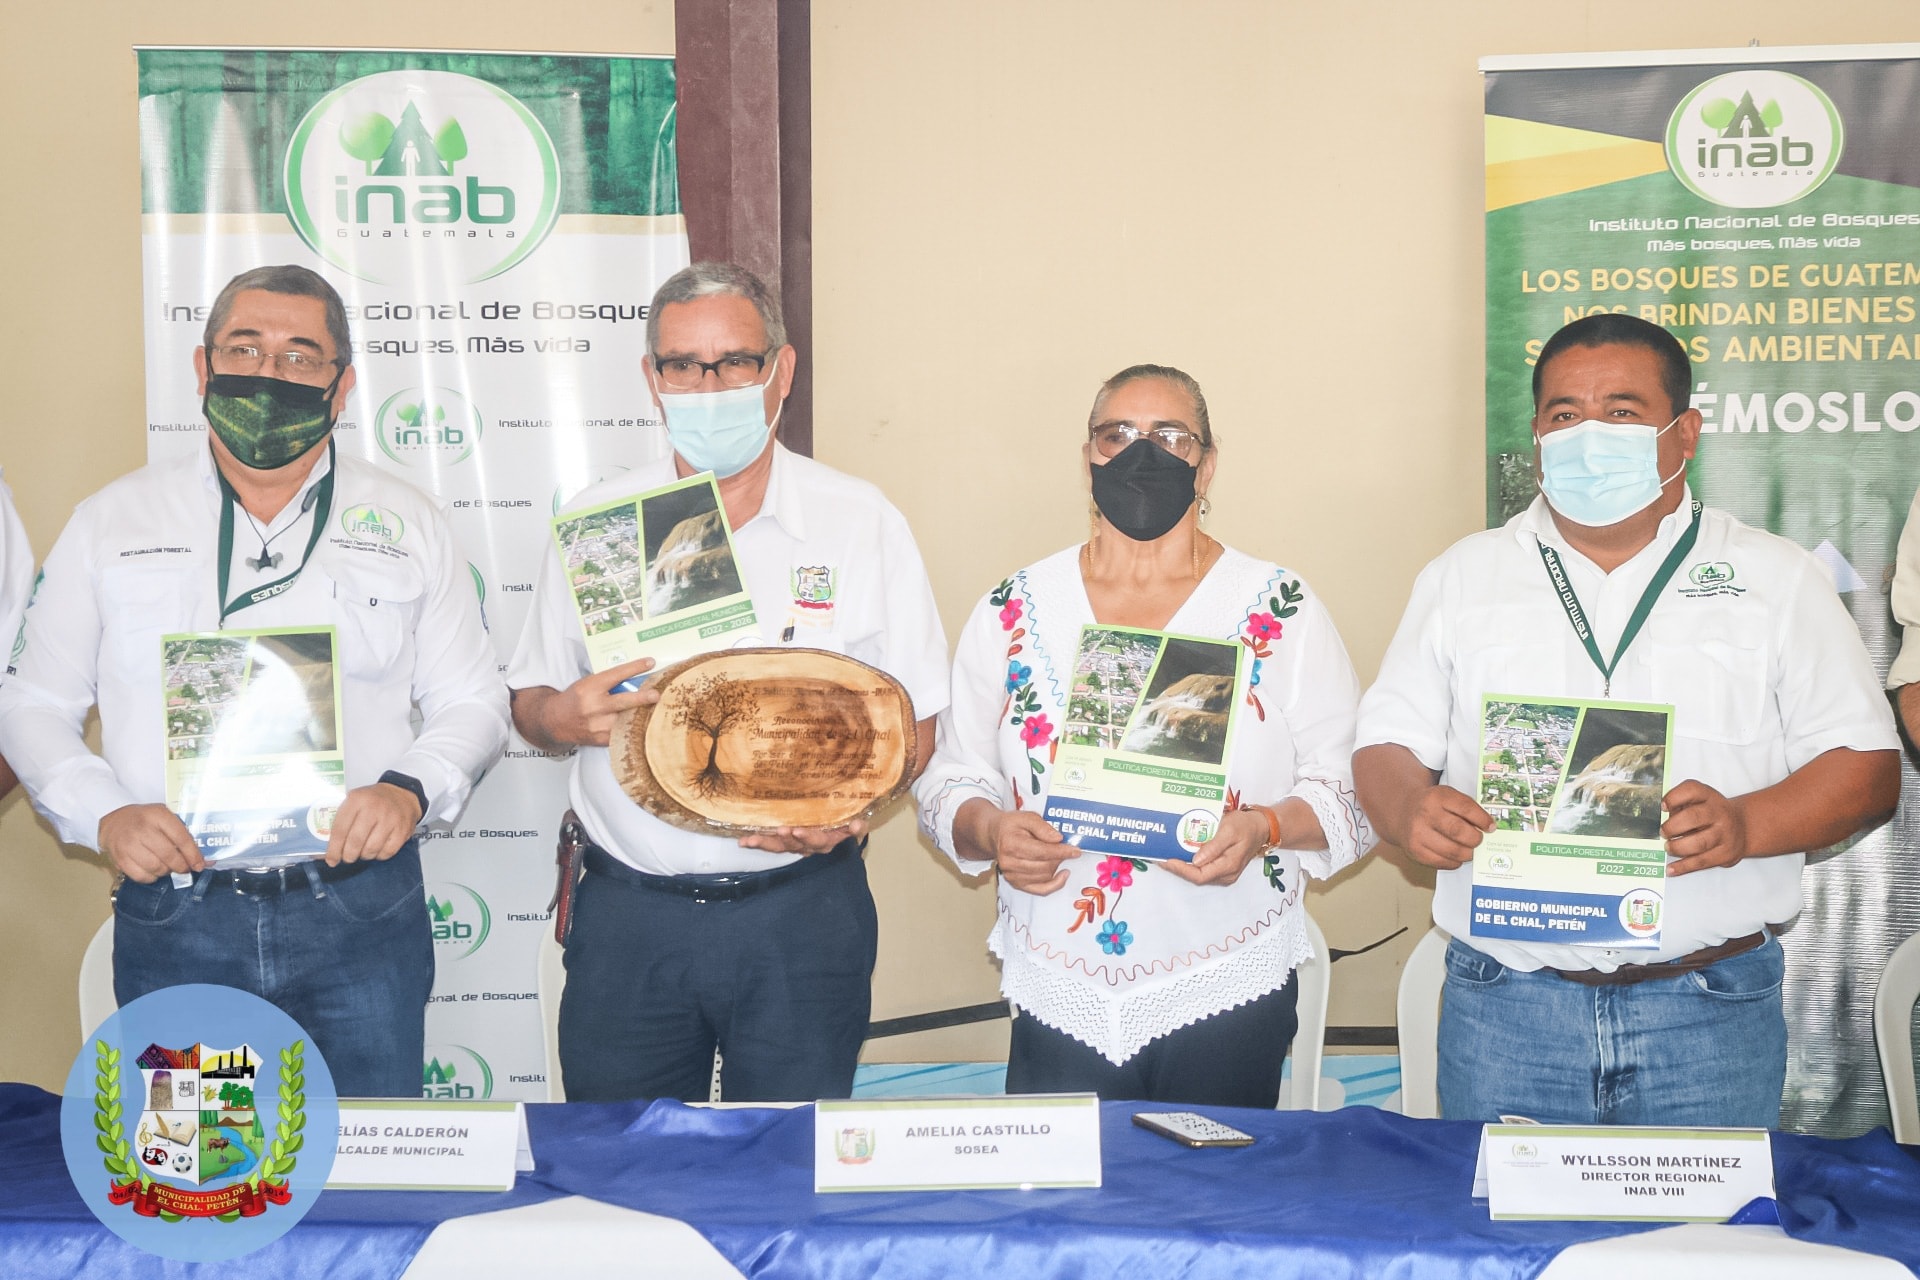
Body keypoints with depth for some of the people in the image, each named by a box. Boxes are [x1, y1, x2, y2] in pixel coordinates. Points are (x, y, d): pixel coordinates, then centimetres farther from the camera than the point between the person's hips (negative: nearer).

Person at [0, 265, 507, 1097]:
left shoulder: (408, 524, 8)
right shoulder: (111, 522, 7)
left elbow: (472, 702, 9)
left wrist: (409, 788, -10)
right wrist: (103, 814, -8)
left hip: (363, 912, 0)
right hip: (174, 924, 0)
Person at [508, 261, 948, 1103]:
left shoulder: (862, 524, 0)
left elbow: (914, 718, 1)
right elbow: (530, 700, 12)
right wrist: (561, 718, -12)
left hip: (800, 913, -1)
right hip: (628, 913, 2)